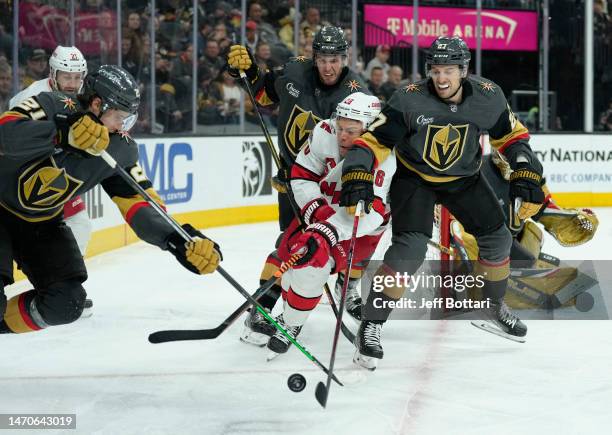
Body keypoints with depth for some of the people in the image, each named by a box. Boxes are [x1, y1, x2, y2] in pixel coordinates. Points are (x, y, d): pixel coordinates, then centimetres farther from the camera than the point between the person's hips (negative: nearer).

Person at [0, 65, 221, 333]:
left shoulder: (121, 149, -10)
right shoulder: (52, 107, -24)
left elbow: (139, 203, -13)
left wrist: (180, 241, -29)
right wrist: (63, 132, -51)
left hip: (41, 221, 6)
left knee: (67, 304, -5)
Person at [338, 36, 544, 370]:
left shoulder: (487, 97, -17)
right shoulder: (410, 100, -27)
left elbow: (512, 135, -2)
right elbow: (374, 139, -27)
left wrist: (527, 175, -11)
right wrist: (357, 175, -42)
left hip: (464, 178, 4)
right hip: (414, 177, -4)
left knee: (496, 238, 6)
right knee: (409, 249, -22)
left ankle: (494, 305, 34)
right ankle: (371, 324, -12)